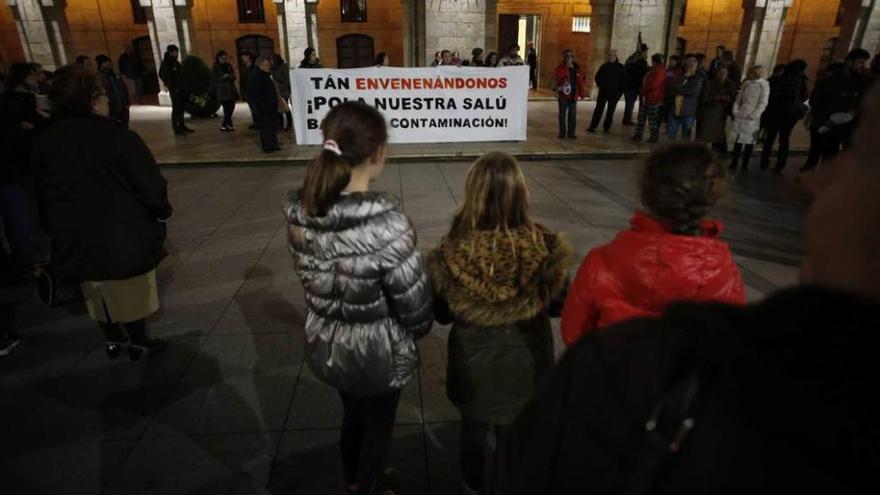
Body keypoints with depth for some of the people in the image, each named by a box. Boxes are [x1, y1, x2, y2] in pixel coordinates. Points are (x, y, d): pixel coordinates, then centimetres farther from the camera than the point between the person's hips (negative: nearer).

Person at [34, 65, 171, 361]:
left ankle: (112, 340, 39)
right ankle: (138, 343, 28)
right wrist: (162, 212, 0)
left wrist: (56, 230, 22)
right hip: (121, 233, -5)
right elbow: (150, 185, -20)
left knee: (98, 291, 23)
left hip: (73, 235, 5)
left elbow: (45, 192, 9)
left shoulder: (43, 142, -1)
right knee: (130, 291, 13)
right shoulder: (117, 137, -20)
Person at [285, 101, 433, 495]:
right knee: (377, 427, 24)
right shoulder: (385, 223, -32)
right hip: (377, 352, -5)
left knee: (352, 416, 32)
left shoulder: (300, 210, -13)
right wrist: (419, 329, 1)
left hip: (324, 344, 6)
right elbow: (415, 304, -22)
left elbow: (308, 275, 2)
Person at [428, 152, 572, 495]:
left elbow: (441, 315, -9)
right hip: (524, 361, 1)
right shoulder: (544, 248, -25)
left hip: (473, 360, 0)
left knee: (474, 429, 27)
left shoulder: (453, 252, -26)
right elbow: (559, 306, -7)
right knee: (513, 434, 27)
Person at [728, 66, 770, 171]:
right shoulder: (746, 83, 9)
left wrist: (753, 115, -14)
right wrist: (735, 111, 2)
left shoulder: (764, 85, -4)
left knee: (749, 141, 1)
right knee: (738, 139, 3)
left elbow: (763, 103, -7)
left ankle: (745, 164, 7)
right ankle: (734, 163, 8)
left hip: (753, 117, -4)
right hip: (741, 115, 4)